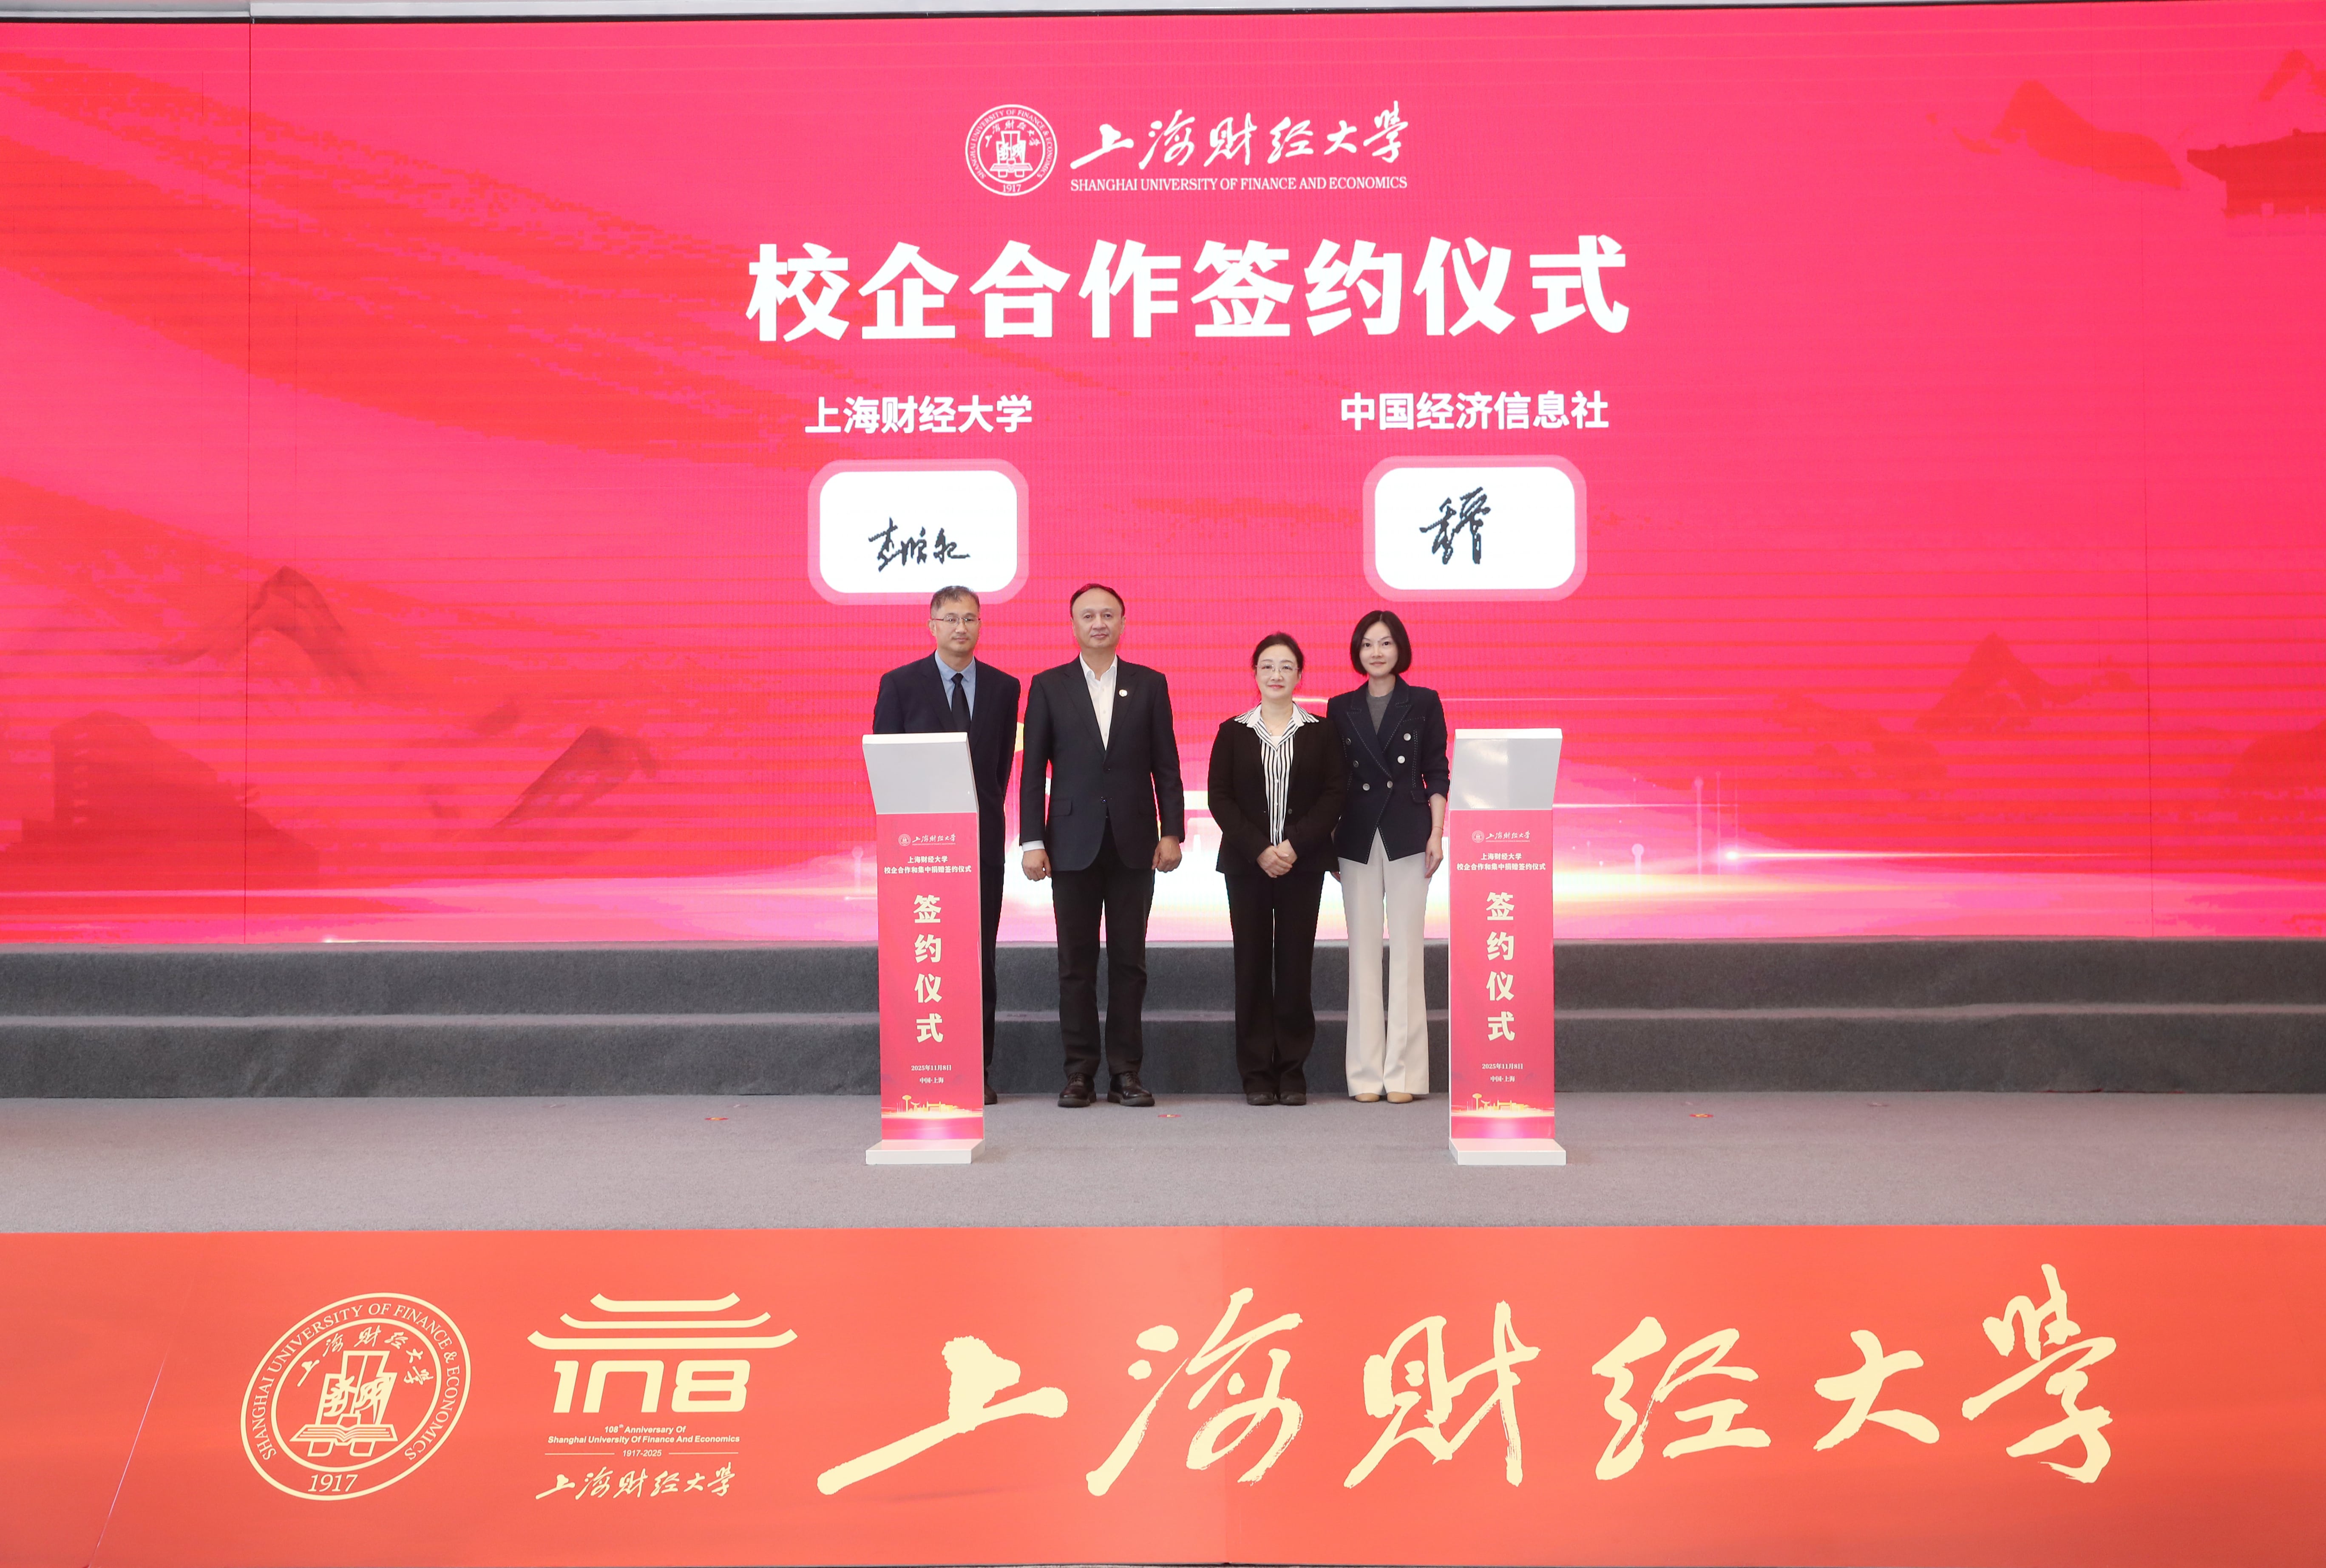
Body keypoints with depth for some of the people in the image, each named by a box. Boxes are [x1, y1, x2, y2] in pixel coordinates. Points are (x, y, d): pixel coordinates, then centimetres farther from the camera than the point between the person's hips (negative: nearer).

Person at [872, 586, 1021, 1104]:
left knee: (979, 955, 3)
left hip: (981, 840, 2)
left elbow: (1002, 764, 13)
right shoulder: (900, 684, 3)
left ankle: (978, 1071, 9)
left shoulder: (1003, 687, 9)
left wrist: (987, 816, 5)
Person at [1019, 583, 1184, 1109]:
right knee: (1076, 962, 3)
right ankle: (1079, 1072, 9)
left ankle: (1125, 1071, 10)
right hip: (1073, 843, 0)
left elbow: (1166, 766, 6)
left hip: (1133, 842, 1)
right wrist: (1032, 841, -4)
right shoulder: (1048, 686, 5)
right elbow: (1034, 770, 3)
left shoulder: (1150, 684, 7)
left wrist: (1171, 832, -3)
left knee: (1129, 960, 4)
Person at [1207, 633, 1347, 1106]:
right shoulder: (1233, 732, 7)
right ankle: (1257, 1073, 6)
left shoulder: (1320, 733, 6)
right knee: (1252, 963, 1)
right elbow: (1220, 798, 1)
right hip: (1247, 865, 1)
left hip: (1302, 865, 0)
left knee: (1296, 962, -1)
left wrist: (1294, 846, -13)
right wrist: (1259, 850, -11)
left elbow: (1334, 795, -1)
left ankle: (1293, 1072, 7)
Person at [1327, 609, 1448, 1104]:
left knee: (1406, 949, -2)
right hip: (1358, 840, 2)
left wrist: (1437, 834, -5)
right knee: (1363, 951, 2)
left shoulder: (1423, 703, 5)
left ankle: (1404, 1072, 1)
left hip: (1408, 837, -2)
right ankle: (1366, 1073, 6)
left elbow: (1436, 774, 3)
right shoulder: (1341, 708, 10)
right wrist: (1328, 840, 5)